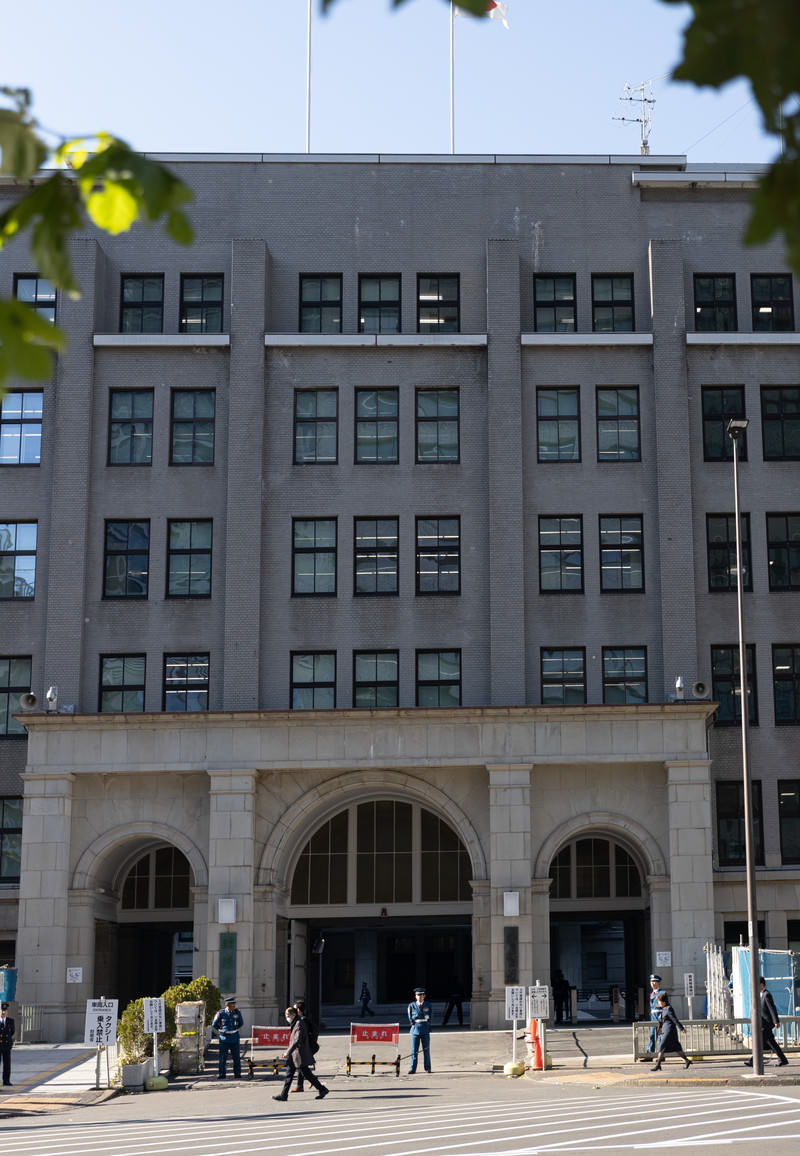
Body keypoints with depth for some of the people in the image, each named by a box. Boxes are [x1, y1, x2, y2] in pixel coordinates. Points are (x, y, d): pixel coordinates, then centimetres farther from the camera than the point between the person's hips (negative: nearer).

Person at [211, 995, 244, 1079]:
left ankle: (237, 1075, 14)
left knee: (236, 1057, 5)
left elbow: (241, 1023, 18)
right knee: (223, 1057, -1)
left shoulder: (237, 1012, -1)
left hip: (234, 1039, 3)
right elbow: (214, 1024, 5)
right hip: (224, 1039, -3)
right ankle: (222, 1075, 7)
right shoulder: (221, 1013, -9)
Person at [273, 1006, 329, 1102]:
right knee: (289, 1074, 8)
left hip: (299, 1055, -10)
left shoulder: (299, 1024, -17)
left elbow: (297, 1040, -25)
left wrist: (288, 1052, -26)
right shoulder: (295, 1024, 14)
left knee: (306, 1074, -3)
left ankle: (322, 1089, 7)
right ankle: (283, 1094, 10)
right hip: (294, 1055, 10)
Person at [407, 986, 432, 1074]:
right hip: (415, 1029, 0)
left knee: (426, 1049, 3)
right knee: (414, 1050, -1)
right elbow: (410, 1018, 9)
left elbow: (429, 1017, 9)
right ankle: (412, 1069, 2)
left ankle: (427, 1068, 11)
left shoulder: (428, 1005, 6)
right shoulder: (411, 1005, 5)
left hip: (425, 1030, 0)